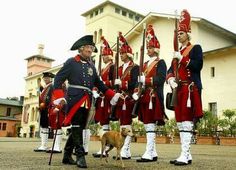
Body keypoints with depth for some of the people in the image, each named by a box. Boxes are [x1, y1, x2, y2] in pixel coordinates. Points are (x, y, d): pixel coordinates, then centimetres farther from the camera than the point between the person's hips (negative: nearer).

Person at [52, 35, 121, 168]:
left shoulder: (91, 65, 18)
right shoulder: (71, 62, 1)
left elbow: (99, 83, 20)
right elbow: (58, 79, -2)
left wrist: (113, 96, 13)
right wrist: (59, 97, -15)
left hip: (87, 101, 6)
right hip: (74, 98, -6)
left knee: (79, 128, 10)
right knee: (76, 127, -8)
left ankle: (67, 156, 22)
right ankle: (80, 156, -2)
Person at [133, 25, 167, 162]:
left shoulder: (161, 62, 0)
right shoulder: (146, 64, 22)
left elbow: (161, 79, -14)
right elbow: (140, 80, 18)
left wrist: (145, 79, -20)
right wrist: (136, 93, 4)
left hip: (154, 97, -8)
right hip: (145, 97, 8)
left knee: (151, 124, -10)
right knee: (147, 124, 8)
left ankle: (149, 153, -9)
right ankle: (153, 153, 16)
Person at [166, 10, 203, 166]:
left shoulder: (196, 48, 3)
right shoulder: (177, 53, 23)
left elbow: (198, 65, -11)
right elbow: (171, 70, 15)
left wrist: (182, 59, -13)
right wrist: (170, 79, -5)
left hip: (190, 89, -8)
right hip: (179, 90, 8)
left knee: (186, 121, -12)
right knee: (180, 122, 7)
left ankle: (185, 155, -11)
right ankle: (187, 155, 14)